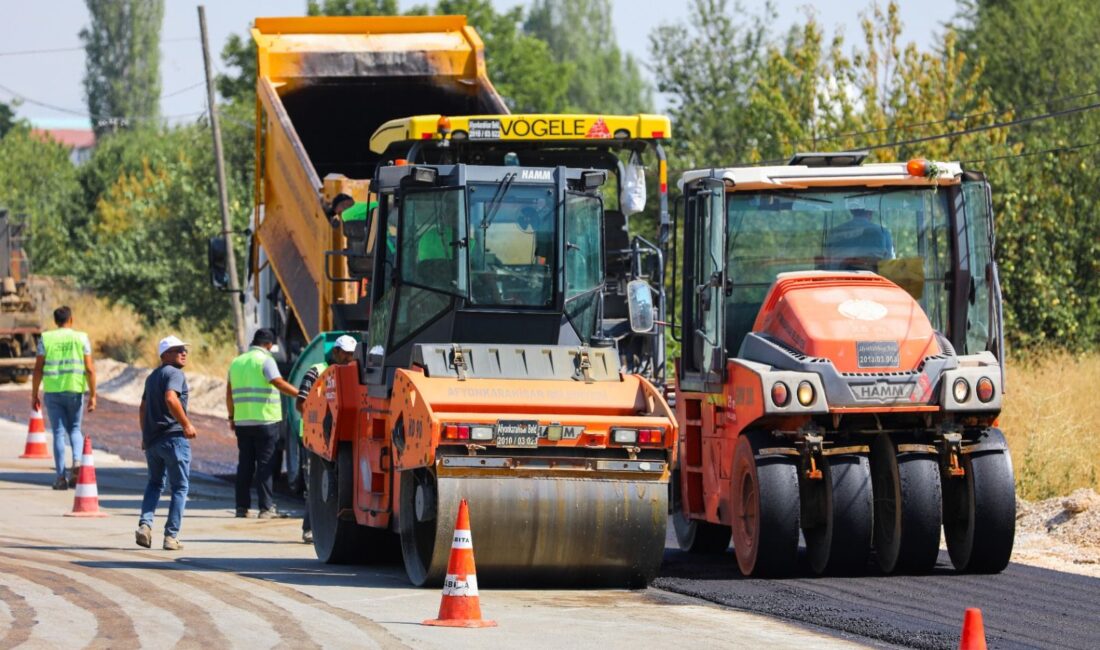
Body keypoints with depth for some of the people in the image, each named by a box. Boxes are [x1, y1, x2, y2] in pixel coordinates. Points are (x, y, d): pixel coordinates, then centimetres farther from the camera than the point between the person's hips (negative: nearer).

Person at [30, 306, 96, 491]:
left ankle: (61, 476, -1)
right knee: (74, 429, 15)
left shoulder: (46, 339, 2)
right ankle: (77, 461, -10)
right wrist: (92, 395, 1)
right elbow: (90, 369, -3)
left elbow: (38, 369, -1)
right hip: (75, 390, 0)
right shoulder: (81, 338, 2)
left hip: (52, 391, 0)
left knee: (58, 432, 5)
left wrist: (35, 395, 7)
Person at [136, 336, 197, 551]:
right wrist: (186, 424, -20)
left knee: (155, 483, 20)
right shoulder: (174, 374, -9)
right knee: (179, 487, 2)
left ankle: (145, 524, 0)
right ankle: (171, 536, -1)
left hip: (152, 439, 8)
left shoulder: (152, 376, 18)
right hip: (173, 437, -8)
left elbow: (143, 407, 24)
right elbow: (171, 398, -26)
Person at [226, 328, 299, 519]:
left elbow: (229, 393, 18)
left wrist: (231, 417, 24)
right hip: (265, 420, -6)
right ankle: (266, 508, -7)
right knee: (266, 464, -4)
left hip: (242, 422, 6)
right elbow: (279, 384, -18)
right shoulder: (265, 360, -6)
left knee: (245, 464, 10)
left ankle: (242, 507, 11)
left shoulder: (237, 362, 15)